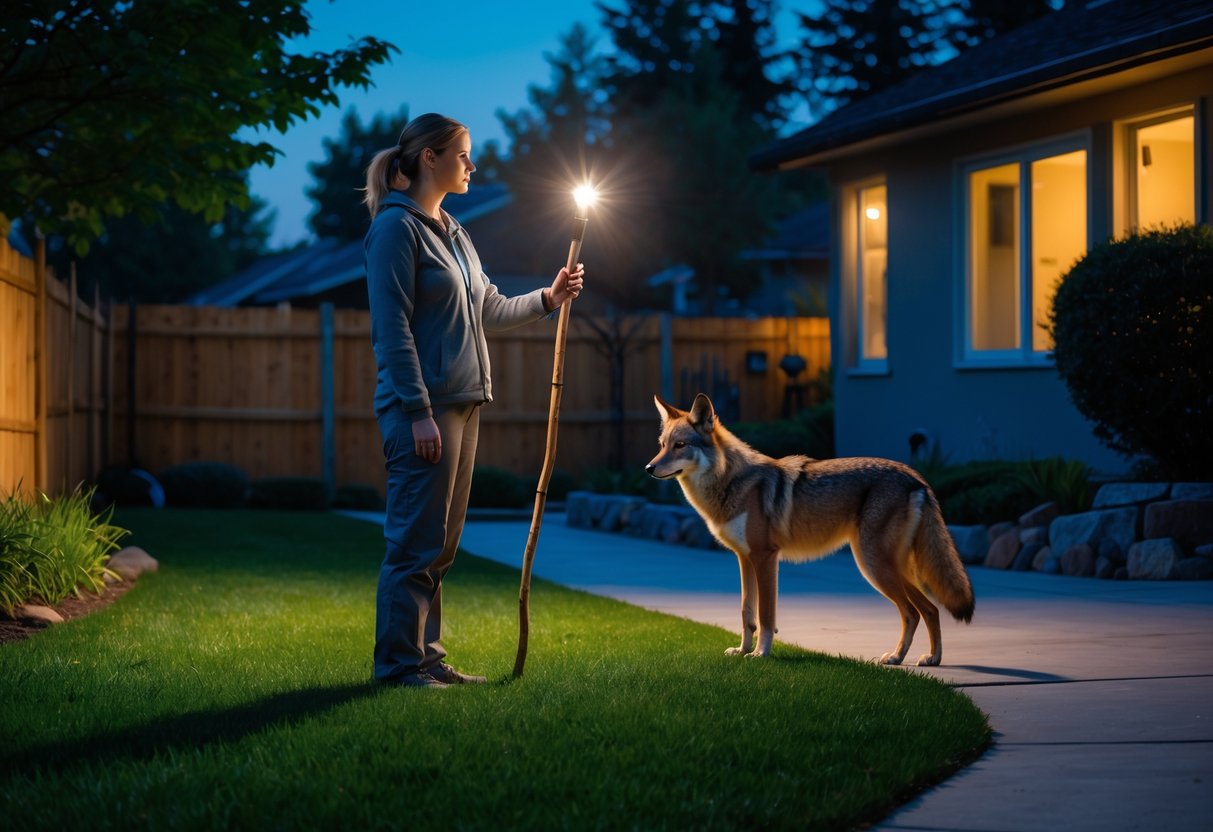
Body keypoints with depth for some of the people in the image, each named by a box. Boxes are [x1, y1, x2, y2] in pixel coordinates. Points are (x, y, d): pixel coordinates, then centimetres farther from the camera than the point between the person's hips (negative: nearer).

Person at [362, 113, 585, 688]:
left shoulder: (451, 232, 18)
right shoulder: (396, 228, -10)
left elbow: (490, 310, 26)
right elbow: (392, 327, -15)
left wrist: (548, 298, 12)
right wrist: (420, 413, -19)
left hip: (462, 403, 9)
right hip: (422, 405, -9)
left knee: (441, 542, 11)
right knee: (416, 539, -7)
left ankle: (426, 654, 17)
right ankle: (399, 662, -1)